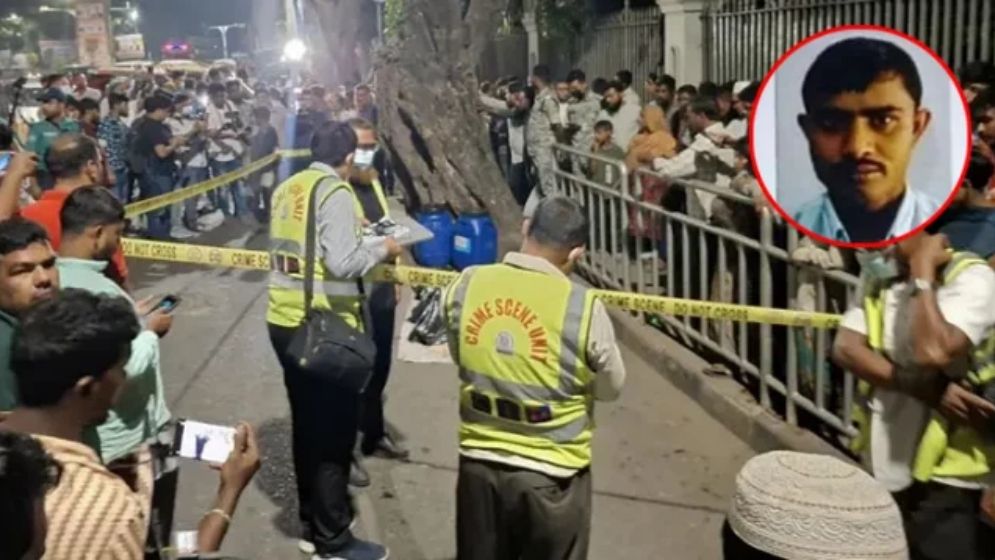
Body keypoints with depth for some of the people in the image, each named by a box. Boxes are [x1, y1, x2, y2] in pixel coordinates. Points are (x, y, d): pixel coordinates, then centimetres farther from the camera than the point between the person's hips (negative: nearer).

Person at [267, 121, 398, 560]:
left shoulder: (287, 189, 10)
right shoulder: (336, 193, -14)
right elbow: (342, 262, -23)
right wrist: (381, 248, -6)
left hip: (285, 321, 8)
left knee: (307, 424, 18)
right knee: (334, 429, 3)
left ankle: (311, 524, 30)